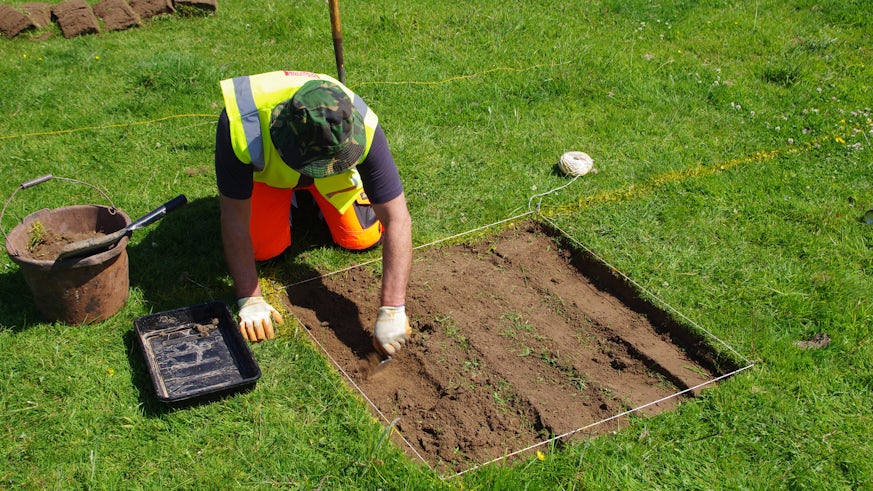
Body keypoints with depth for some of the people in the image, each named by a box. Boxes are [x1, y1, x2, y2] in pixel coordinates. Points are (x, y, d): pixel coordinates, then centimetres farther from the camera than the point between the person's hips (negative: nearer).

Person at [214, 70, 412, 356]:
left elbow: (398, 220, -39)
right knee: (265, 249, -15)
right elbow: (235, 222, -35)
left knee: (363, 239, -10)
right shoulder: (241, 128, -45)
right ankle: (282, 197, 17)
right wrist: (250, 301, -33)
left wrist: (392, 310, -42)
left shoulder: (363, 129, -42)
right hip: (266, 167, 0)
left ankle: (319, 196, 20)